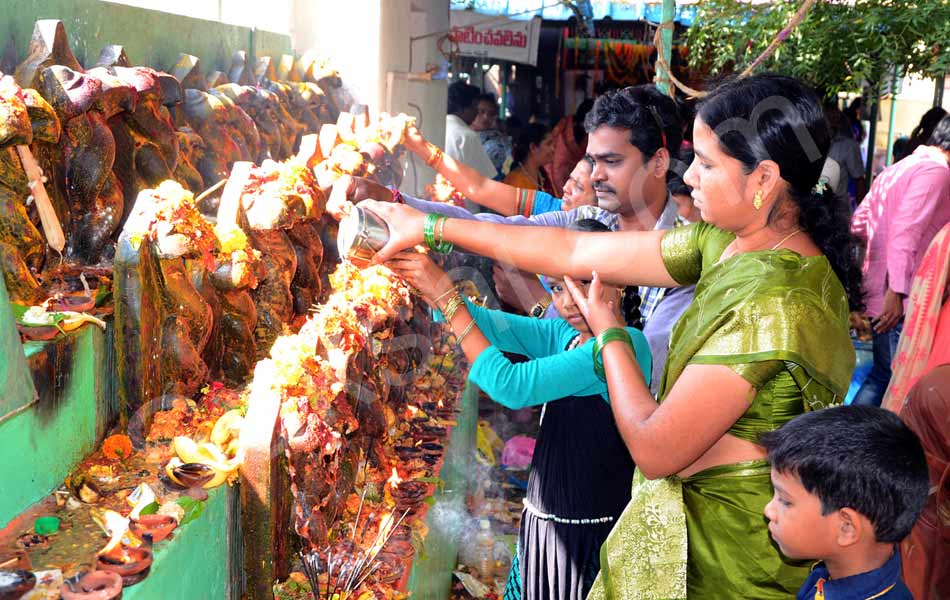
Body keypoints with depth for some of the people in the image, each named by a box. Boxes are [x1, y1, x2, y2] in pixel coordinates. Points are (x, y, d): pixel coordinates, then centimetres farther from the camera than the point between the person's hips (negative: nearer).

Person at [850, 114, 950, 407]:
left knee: (883, 375, 18)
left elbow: (859, 223, 18)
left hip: (877, 293, 9)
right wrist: (897, 291, -24)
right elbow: (905, 231, -22)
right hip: (902, 303, -9)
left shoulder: (897, 169, 17)